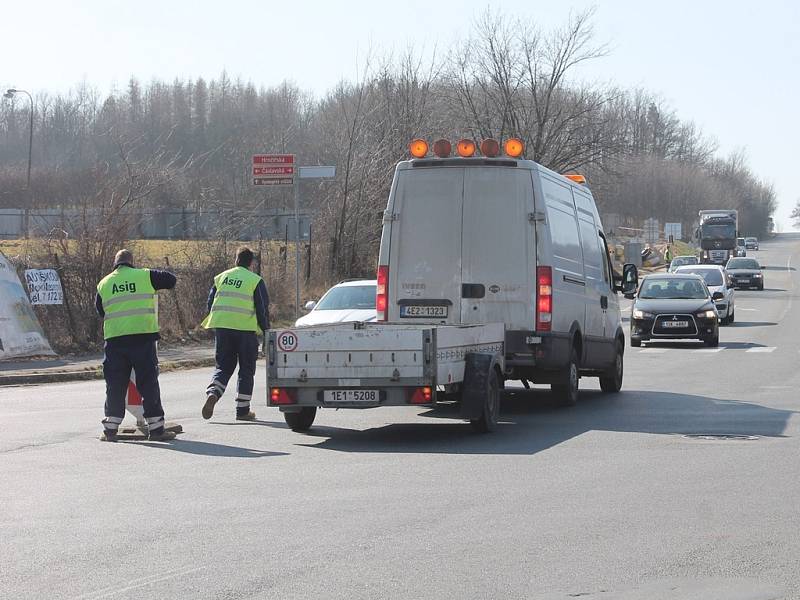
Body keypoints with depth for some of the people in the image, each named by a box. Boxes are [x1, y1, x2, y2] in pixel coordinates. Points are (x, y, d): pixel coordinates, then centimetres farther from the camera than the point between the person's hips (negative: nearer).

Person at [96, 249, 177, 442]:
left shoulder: (103, 284, 11)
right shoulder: (145, 276, 2)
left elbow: (100, 310, 21)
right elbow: (171, 280, 7)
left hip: (114, 338, 2)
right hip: (143, 335, -2)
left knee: (115, 383, 8)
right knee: (148, 382, 3)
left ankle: (111, 428, 6)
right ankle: (155, 428, 4)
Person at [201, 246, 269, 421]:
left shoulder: (220, 278, 12)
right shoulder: (256, 281, -1)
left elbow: (210, 303, 15)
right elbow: (263, 308, -3)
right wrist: (266, 331, 8)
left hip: (221, 327, 4)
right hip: (245, 328, -4)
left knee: (223, 367, 12)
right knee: (246, 370, 7)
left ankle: (212, 393, -15)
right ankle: (243, 410, 8)